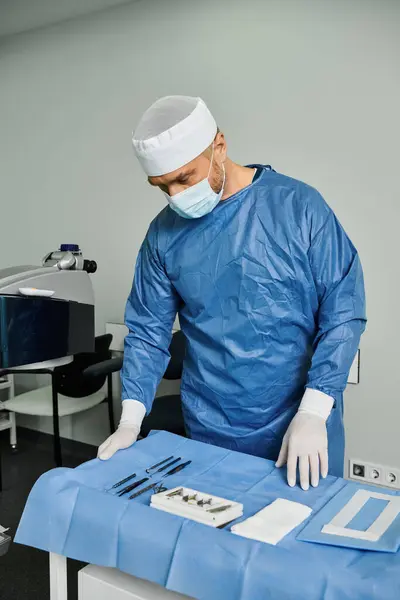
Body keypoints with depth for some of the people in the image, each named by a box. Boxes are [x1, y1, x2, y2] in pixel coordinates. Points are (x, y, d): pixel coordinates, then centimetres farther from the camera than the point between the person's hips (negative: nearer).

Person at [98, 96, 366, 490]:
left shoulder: (298, 206, -11)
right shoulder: (164, 233, -2)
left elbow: (344, 313, -10)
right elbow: (148, 331, 4)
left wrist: (313, 412, -17)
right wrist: (130, 421, -4)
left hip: (303, 429, -2)